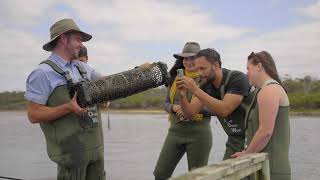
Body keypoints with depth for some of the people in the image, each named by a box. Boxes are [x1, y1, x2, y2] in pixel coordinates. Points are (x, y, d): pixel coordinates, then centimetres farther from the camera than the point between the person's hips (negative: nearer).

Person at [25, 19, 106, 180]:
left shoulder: (82, 67, 12)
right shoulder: (43, 72, -9)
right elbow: (33, 115, -12)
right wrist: (68, 107, -23)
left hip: (95, 146, 7)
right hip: (71, 150, -7)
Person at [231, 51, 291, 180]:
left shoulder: (269, 90, -13)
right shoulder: (273, 88, 19)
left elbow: (265, 131, -21)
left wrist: (246, 154, -9)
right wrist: (247, 152, 12)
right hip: (268, 164, 9)